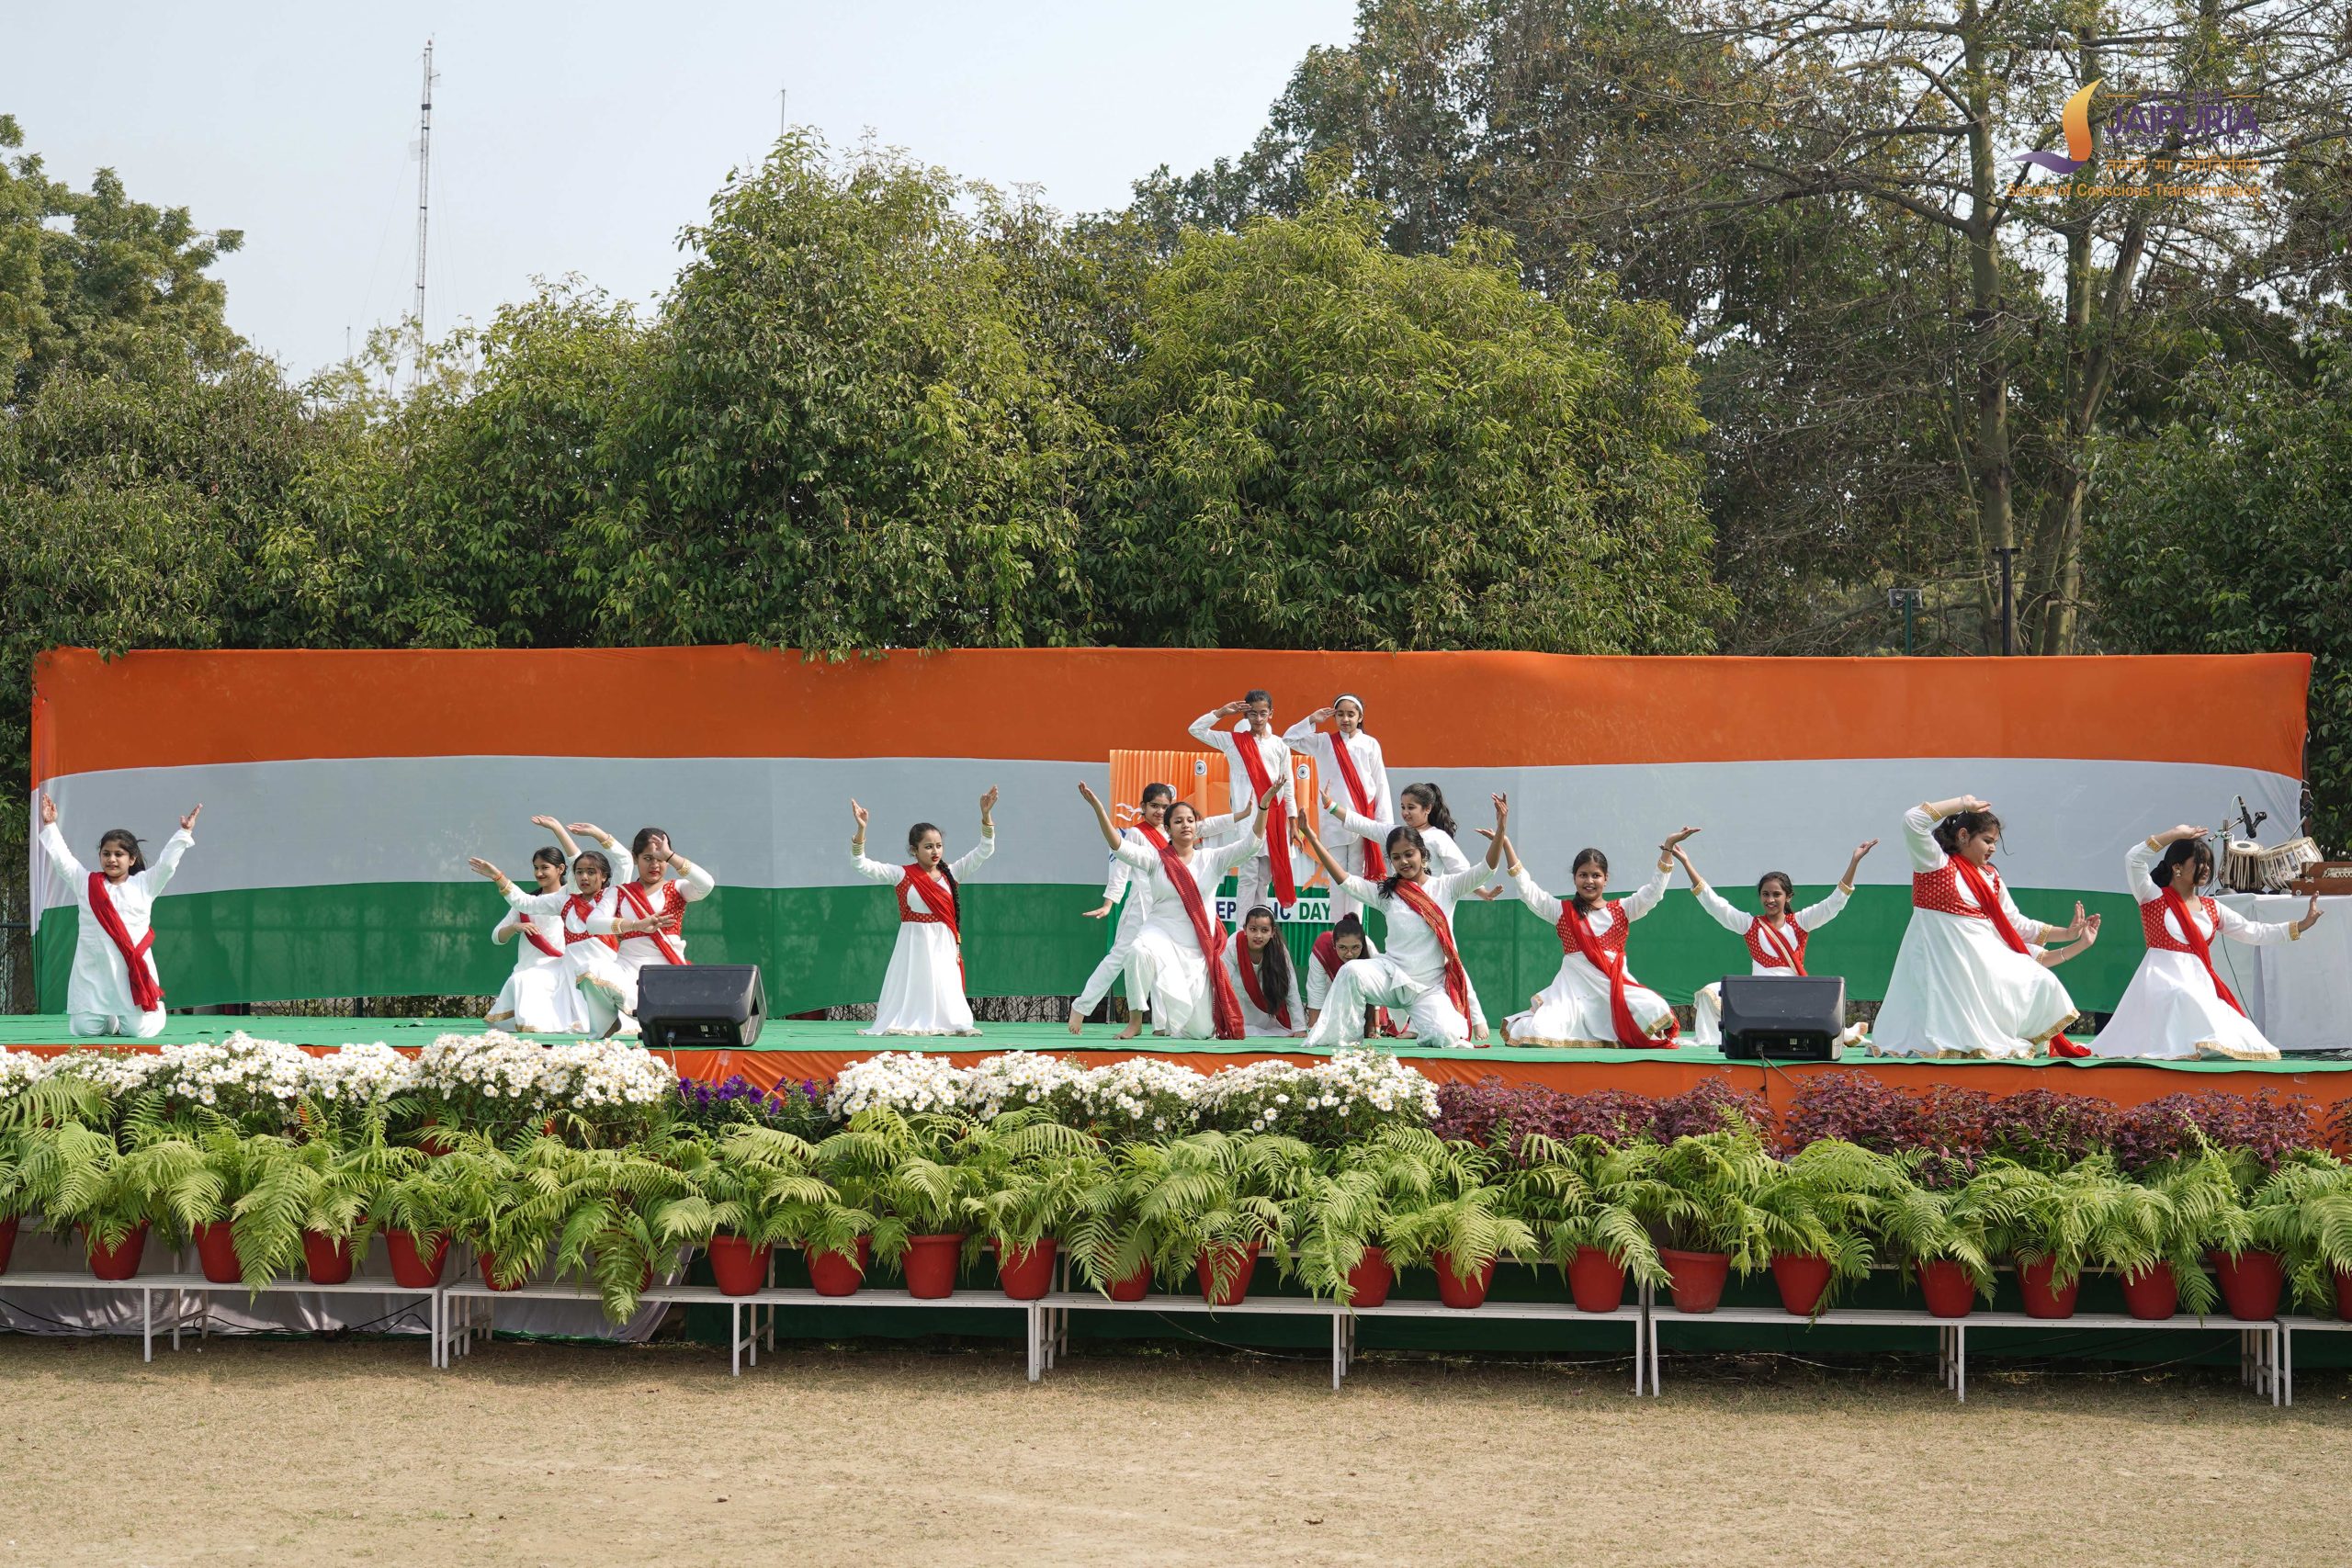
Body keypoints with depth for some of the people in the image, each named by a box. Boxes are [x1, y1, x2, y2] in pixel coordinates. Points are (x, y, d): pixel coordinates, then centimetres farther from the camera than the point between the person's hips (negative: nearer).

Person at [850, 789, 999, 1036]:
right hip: (914, 943, -2)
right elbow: (862, 865, -4)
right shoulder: (901, 875, 0)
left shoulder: (951, 873, 5)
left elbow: (984, 850, 4)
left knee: (943, 991, 0)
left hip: (943, 945, 2)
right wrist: (861, 830, -16)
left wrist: (986, 816, -8)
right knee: (912, 991, -2)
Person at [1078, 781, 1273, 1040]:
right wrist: (1097, 807, -26)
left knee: (1200, 1030, 4)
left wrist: (1263, 806, -19)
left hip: (1200, 947, 2)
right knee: (1141, 950, -42)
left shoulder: (1212, 859, 3)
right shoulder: (1156, 858, -1)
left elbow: (1252, 843, -6)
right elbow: (1118, 846, -14)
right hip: (1163, 934, -2)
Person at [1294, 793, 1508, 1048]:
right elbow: (1344, 880, -2)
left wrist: (1500, 830, -22)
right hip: (1392, 975, 1)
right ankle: (1342, 1038, -15)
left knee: (1445, 1038, -25)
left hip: (1431, 986, -1)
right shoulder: (1386, 893, 5)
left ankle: (1422, 1026, 12)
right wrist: (1312, 839, -9)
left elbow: (1486, 869, -6)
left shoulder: (1445, 886, 4)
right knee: (1352, 972, -31)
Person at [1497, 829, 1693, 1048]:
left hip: (1617, 984, 1)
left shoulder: (1621, 910, 12)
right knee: (1541, 1035, -23)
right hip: (1574, 987, -1)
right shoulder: (1563, 911, 11)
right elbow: (1526, 889, 5)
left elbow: (1653, 891, 4)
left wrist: (1668, 846, -4)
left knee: (1657, 1014, -24)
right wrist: (1506, 846, 0)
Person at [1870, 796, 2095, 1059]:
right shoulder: (1936, 864, -4)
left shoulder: (1991, 877, 15)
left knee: (2040, 983, -4)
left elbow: (2015, 923, 18)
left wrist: (2065, 933, 12)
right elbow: (1912, 821, -20)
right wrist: (1963, 804, -13)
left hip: (1987, 956, 7)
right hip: (1945, 961, -7)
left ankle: (2035, 1046, 1)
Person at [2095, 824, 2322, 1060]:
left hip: (2201, 984, 6)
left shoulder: (2212, 908, 18)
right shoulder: (2154, 897, 3)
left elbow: (2253, 932, 20)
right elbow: (2133, 859, -12)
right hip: (2164, 979, -6)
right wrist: (2176, 835, -8)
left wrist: (2301, 925, 14)